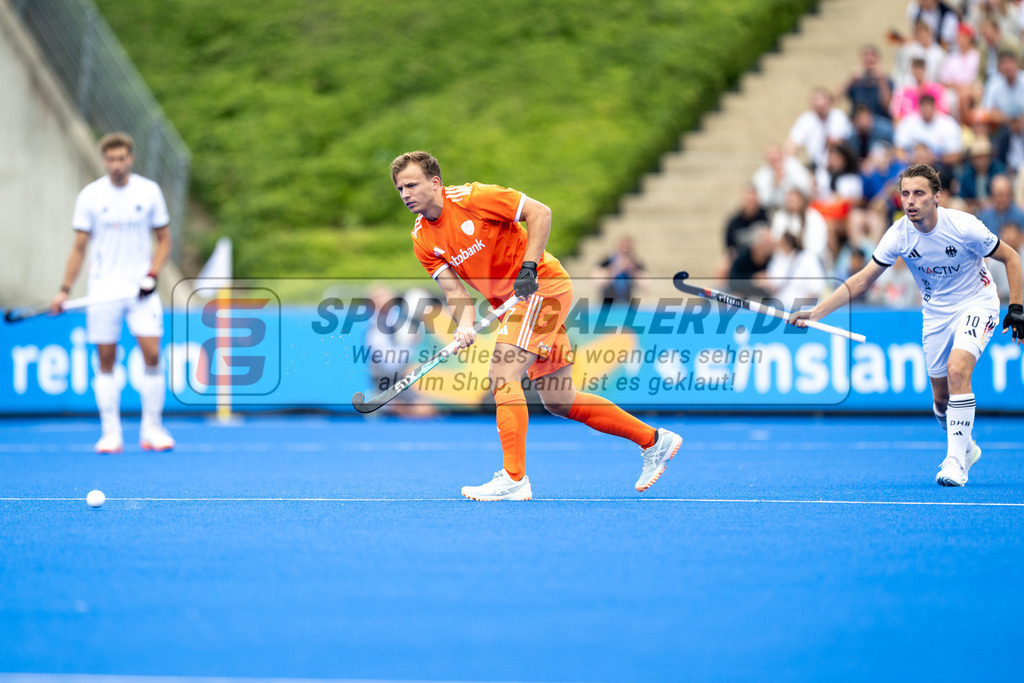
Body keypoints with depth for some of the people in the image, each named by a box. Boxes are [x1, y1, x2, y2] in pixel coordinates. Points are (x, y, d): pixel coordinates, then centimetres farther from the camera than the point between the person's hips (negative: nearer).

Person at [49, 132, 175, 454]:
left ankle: (152, 430, 0)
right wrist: (64, 290, -1)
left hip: (140, 289, 0)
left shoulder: (149, 192, 2)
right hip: (103, 290, 0)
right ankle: (110, 433, 4)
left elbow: (164, 240, 9)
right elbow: (79, 247, 5)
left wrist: (152, 275, -6)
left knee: (152, 355, -9)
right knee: (106, 361, 0)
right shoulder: (90, 195, 1)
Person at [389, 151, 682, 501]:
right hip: (510, 301, 8)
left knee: (502, 374, -22)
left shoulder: (471, 197, -17)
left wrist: (528, 267, -22)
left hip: (543, 285, -8)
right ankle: (653, 440, 22)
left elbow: (539, 212, -14)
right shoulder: (423, 239, 1)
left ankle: (514, 478, -24)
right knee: (559, 401, 10)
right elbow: (454, 289, -3)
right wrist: (465, 324, -23)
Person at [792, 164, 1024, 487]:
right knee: (941, 397, 8)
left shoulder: (964, 226, -25)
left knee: (957, 369, -27)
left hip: (976, 304, -4)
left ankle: (956, 461, -21)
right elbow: (862, 280, -12)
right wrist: (816, 312, -22)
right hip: (936, 312, 4)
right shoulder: (899, 235, -17)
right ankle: (966, 448, 38)